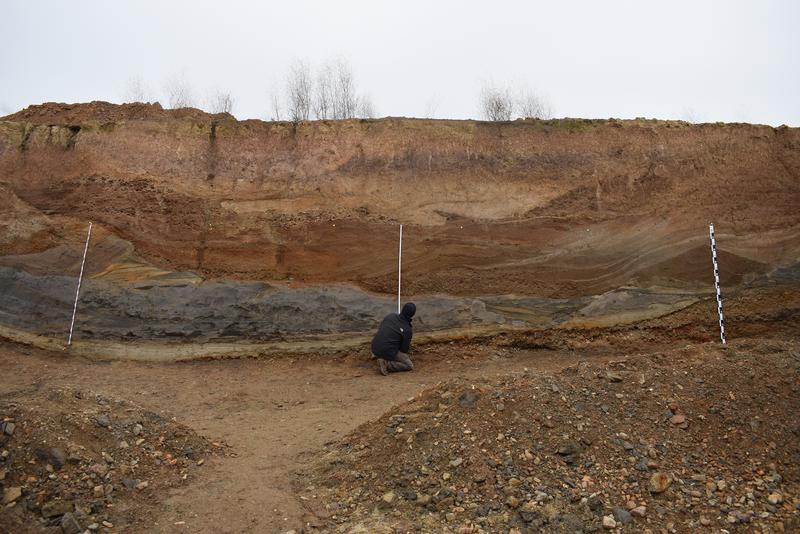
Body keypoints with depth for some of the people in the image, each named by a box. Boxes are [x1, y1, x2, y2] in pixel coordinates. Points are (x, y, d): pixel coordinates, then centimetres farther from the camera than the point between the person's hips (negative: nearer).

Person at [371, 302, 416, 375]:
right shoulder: (407, 330, -12)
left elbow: (380, 328, 19)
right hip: (388, 352, -7)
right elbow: (404, 349, -2)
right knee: (410, 366, 3)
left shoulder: (390, 315, 3)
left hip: (374, 347, 7)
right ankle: (386, 364, -13)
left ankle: (377, 354, 24)